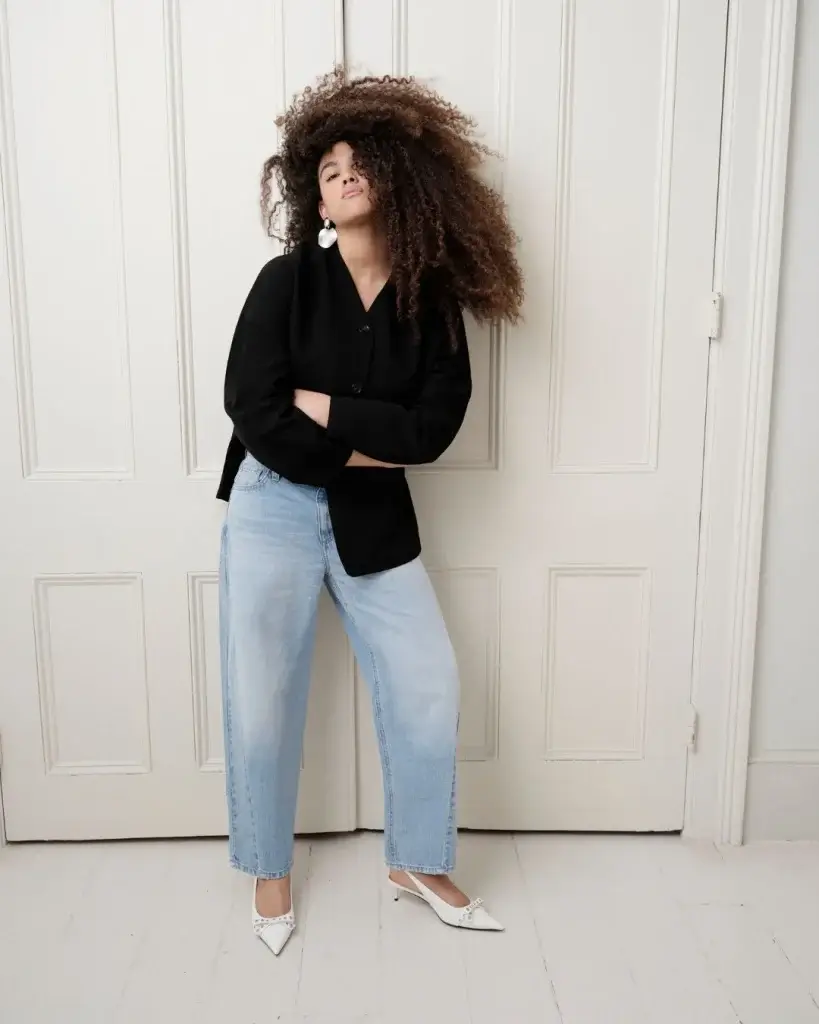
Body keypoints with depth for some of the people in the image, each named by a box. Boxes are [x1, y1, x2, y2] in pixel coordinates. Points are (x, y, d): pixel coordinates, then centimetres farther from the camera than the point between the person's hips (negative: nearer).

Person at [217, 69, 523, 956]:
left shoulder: (431, 299, -1)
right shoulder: (288, 280, -7)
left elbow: (432, 428, -11)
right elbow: (253, 415, -15)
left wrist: (324, 406, -15)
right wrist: (366, 446, -11)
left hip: (373, 520, 3)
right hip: (273, 512, -2)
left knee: (428, 687, 4)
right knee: (263, 702, 5)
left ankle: (418, 862, 28)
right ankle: (269, 871, 30)